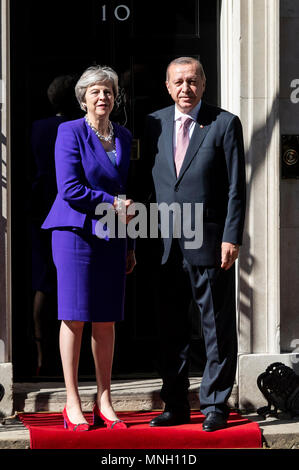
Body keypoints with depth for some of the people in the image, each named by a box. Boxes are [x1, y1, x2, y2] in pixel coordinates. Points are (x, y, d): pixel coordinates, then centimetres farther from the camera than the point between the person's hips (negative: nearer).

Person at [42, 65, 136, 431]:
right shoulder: (70, 132, -4)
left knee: (106, 319, 4)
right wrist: (113, 203, -8)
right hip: (76, 232, -5)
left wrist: (129, 245, 15)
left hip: (111, 237, 5)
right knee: (74, 317, -3)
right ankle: (72, 403, 3)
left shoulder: (123, 137, 14)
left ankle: (104, 402, 10)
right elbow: (70, 190, -12)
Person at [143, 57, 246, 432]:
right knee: (170, 330, 9)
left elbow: (236, 187, -3)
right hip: (165, 246, 4)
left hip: (208, 244, -3)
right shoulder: (154, 123, 11)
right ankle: (175, 405, 18)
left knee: (217, 329, 1)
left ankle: (215, 405, 10)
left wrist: (231, 238, -10)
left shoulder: (225, 124, 0)